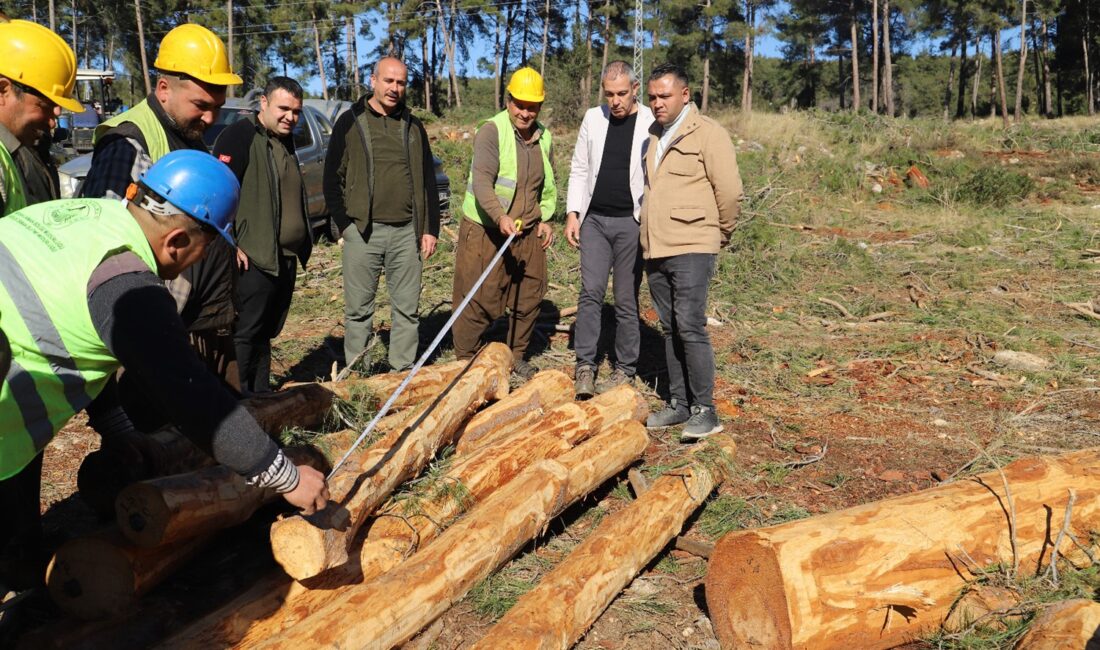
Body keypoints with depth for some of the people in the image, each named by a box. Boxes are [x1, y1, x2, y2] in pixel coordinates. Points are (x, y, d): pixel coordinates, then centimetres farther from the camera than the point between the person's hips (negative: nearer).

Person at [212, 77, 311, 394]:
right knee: (243, 333, -4)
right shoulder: (240, 135, -10)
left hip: (286, 258, 9)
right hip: (253, 258, -9)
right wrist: (229, 245, -19)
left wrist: (303, 241, 23)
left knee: (266, 333, 15)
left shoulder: (285, 141, 17)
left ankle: (261, 395, 24)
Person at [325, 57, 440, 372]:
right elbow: (332, 179, 3)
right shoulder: (350, 122, 4)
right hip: (362, 231, -2)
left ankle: (404, 372, 17)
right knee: (359, 310, 4)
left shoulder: (413, 126, 12)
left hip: (407, 231, 3)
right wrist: (345, 224, -5)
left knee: (407, 309, 7)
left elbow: (428, 180, 13)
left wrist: (430, 228, 7)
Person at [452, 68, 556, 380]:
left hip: (527, 233, 6)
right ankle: (465, 360, 14)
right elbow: (482, 180, -25)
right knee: (478, 300, -2)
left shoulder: (543, 137, 9)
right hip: (485, 231, -6)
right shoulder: (491, 130, -13)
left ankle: (517, 356, 30)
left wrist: (545, 218, 11)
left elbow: (548, 186, 22)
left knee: (529, 297, 12)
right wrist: (500, 216, -39)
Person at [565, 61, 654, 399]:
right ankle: (585, 365, 3)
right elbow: (579, 170, 12)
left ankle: (624, 370, 15)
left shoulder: (652, 124, -3)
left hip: (632, 222, -3)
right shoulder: (593, 118, 9)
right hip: (594, 219, 3)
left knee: (626, 300, 4)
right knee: (590, 291, -5)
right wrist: (572, 213, 4)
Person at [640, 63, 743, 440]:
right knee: (669, 328, 10)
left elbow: (729, 191, -8)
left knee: (690, 326, -12)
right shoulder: (654, 136, 17)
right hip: (655, 250, 7)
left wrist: (721, 235, 2)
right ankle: (679, 403, 19)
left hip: (691, 248, -7)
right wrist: (652, 237, 18)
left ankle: (705, 410, -3)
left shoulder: (707, 133, -5)